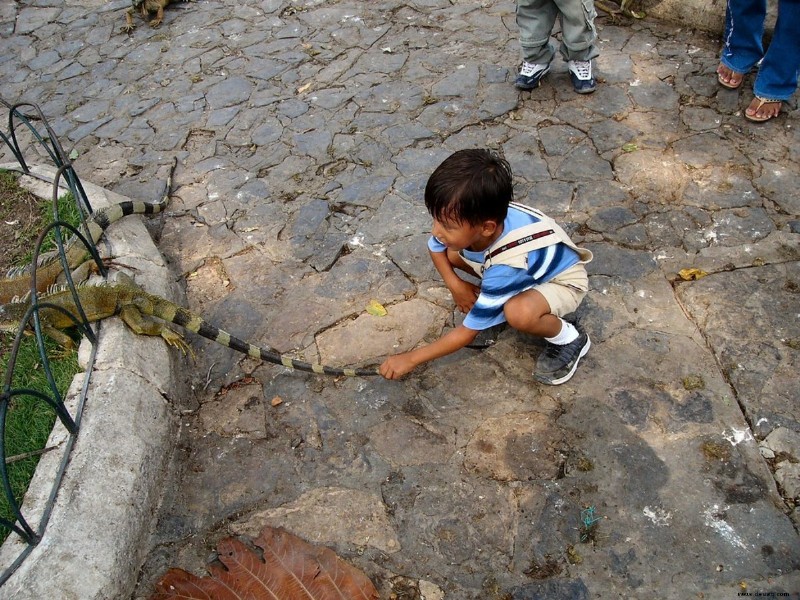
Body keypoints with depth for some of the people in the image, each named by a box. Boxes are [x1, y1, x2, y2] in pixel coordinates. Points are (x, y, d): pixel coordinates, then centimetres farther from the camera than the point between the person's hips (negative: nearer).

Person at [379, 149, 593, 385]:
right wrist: (456, 284, -16)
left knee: (519, 313, -39)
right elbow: (435, 246, 0)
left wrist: (411, 358, -22)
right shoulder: (474, 219, -26)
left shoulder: (507, 266, -40)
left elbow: (469, 332, -29)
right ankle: (500, 297, 7)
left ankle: (569, 339, -8)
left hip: (564, 280, -7)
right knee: (450, 252, -13)